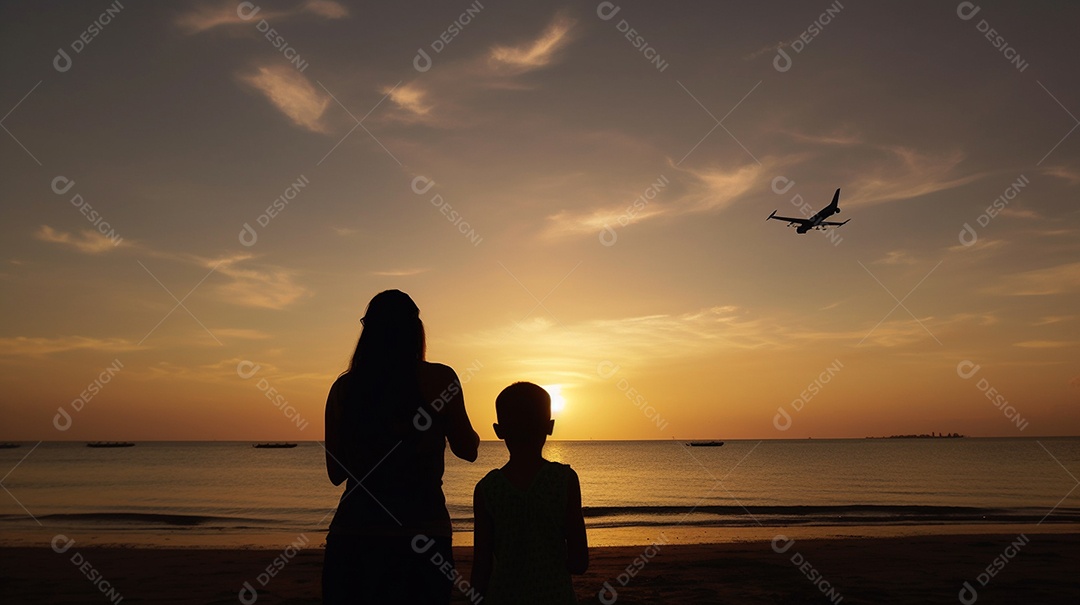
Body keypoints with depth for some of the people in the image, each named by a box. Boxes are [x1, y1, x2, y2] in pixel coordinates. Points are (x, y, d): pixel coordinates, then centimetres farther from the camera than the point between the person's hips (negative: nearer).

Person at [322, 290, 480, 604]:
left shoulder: (343, 387, 1)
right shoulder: (438, 378, -7)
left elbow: (336, 474, 10)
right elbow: (468, 450, 6)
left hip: (352, 534, 3)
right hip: (421, 534, -2)